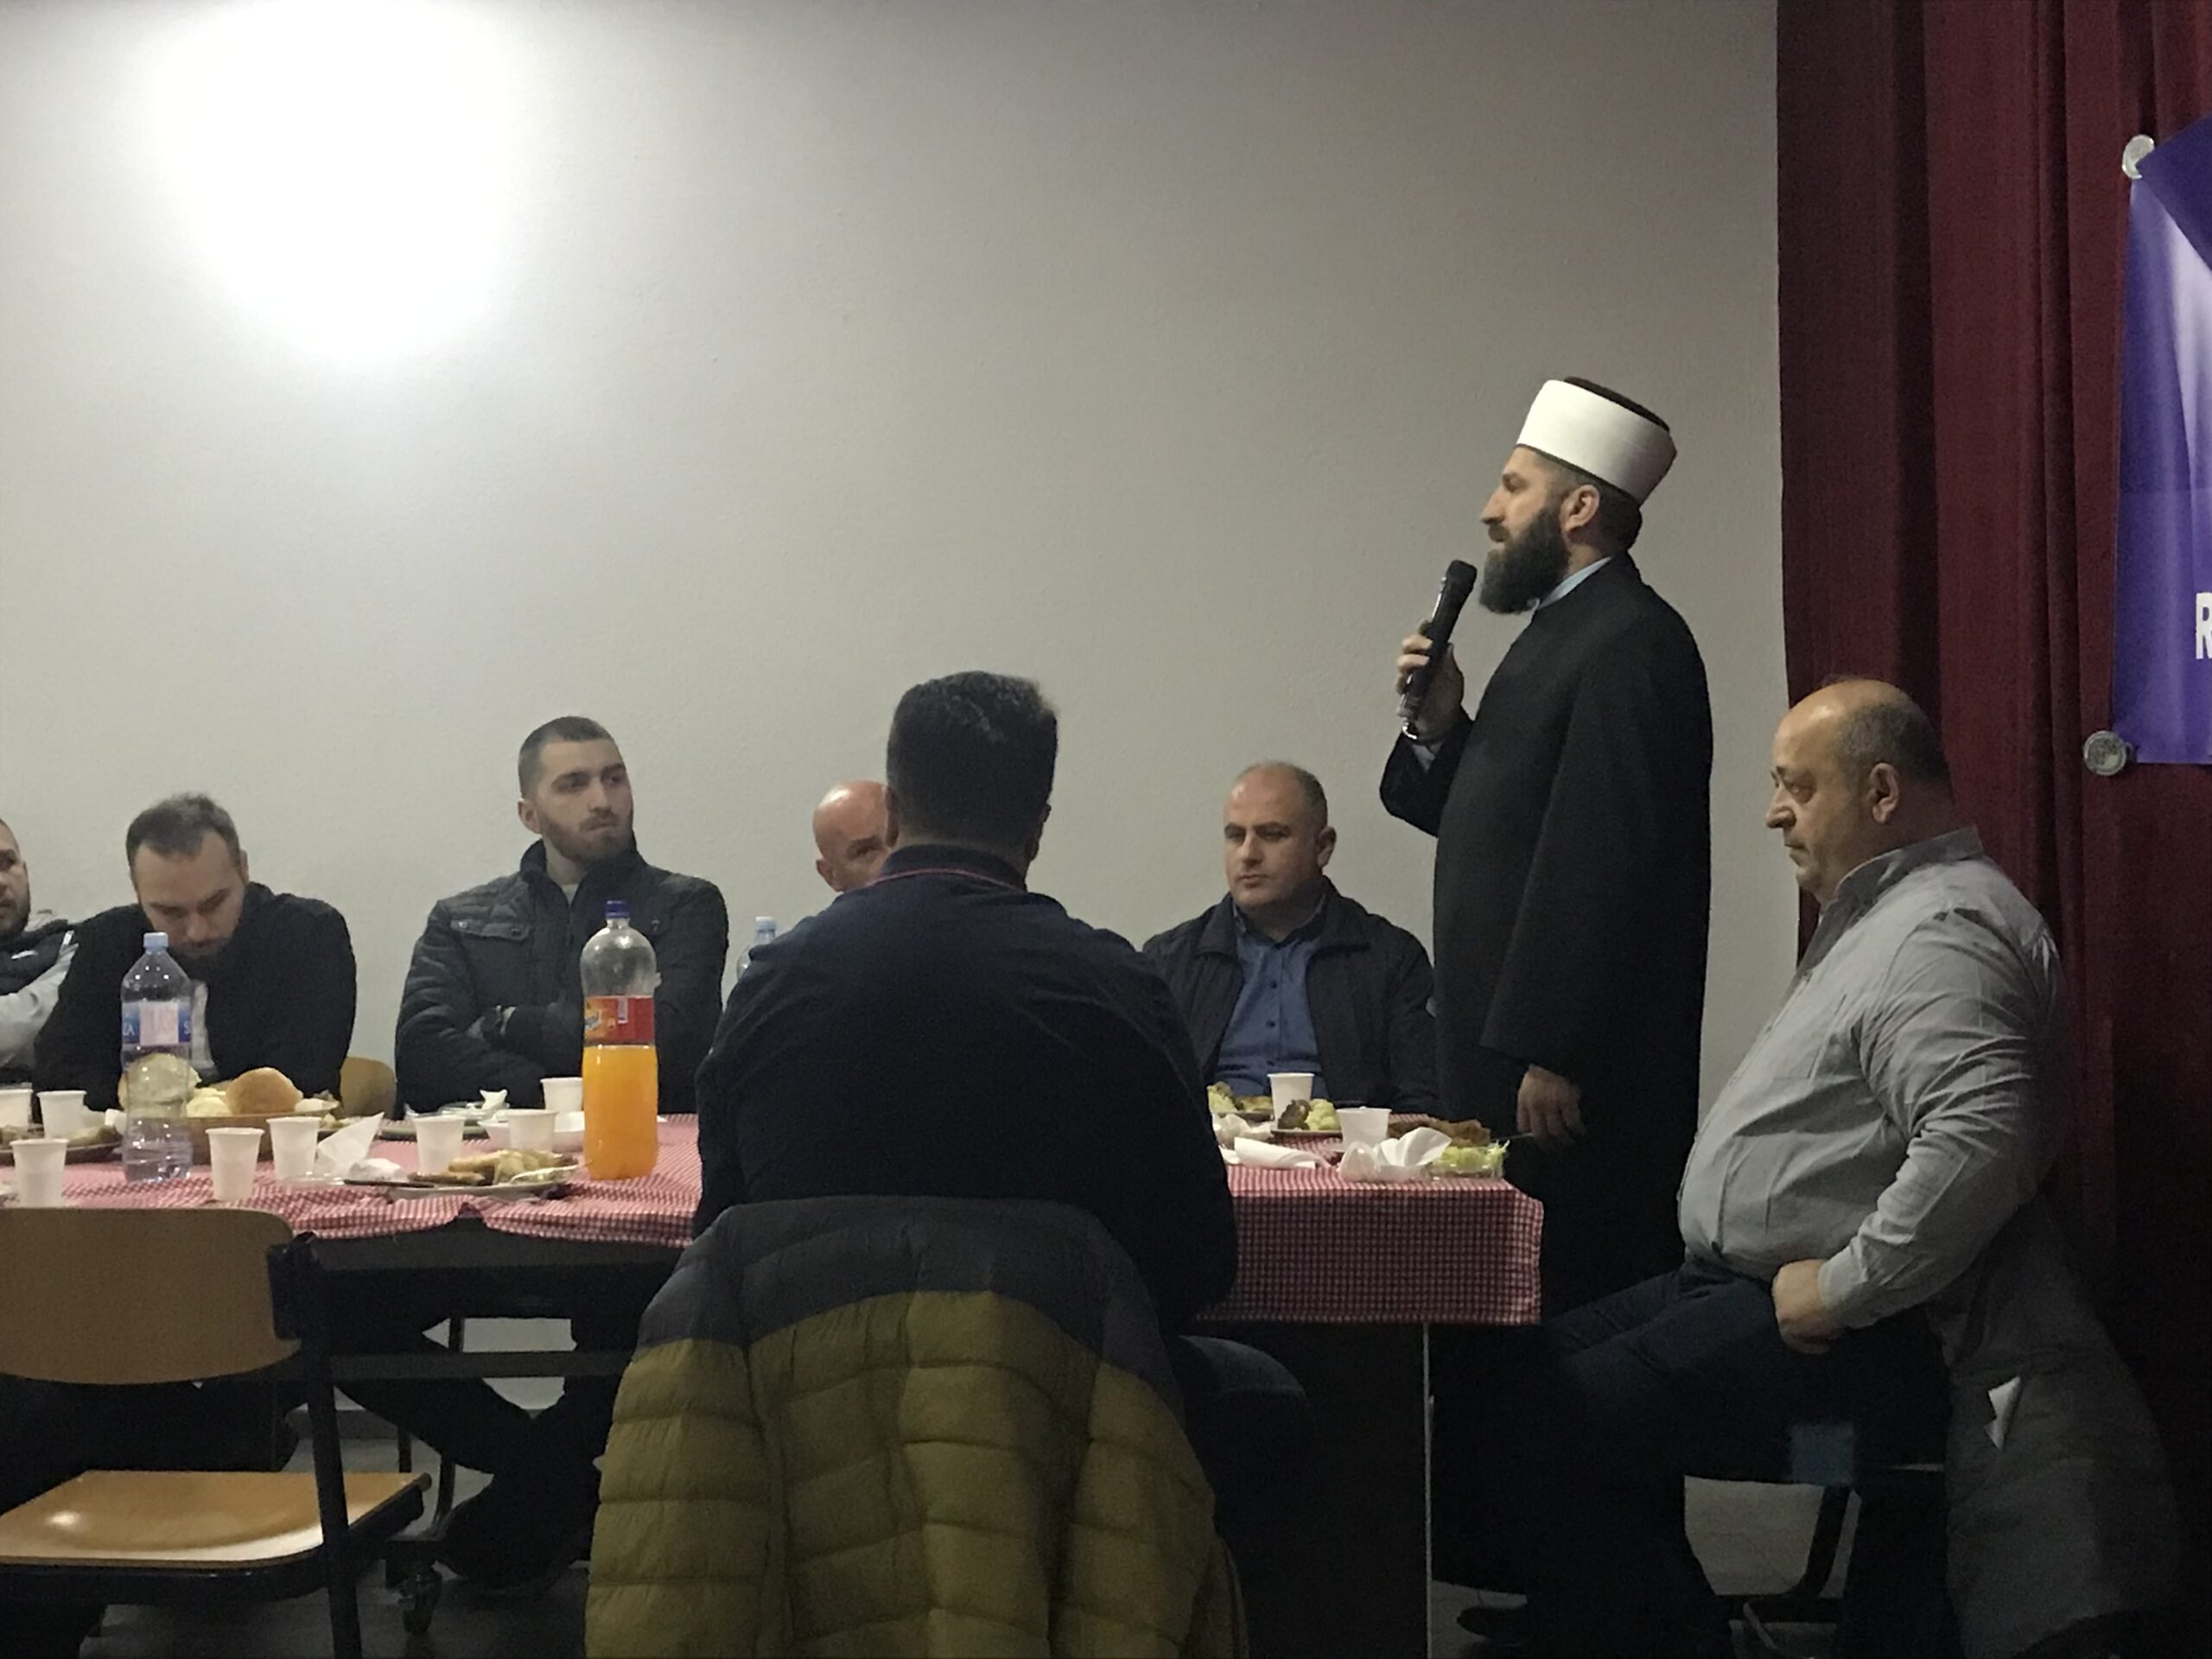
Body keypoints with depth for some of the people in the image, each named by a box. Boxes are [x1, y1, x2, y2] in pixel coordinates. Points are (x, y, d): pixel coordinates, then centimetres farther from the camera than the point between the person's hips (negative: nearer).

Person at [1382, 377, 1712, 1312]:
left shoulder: (1630, 645, -15)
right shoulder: (1562, 630, 18)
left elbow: (1607, 861, -21)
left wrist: (1551, 1057, -23)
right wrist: (1441, 728, 2)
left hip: (1570, 1070, -10)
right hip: (1511, 1053, 10)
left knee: (1574, 1309, -5)